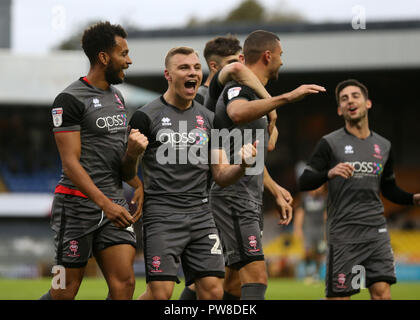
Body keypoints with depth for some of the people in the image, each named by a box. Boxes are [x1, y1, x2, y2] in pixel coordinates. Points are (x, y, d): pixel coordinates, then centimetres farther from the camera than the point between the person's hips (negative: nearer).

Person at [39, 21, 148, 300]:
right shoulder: (70, 99, -9)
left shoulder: (117, 96, 17)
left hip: (114, 202, 7)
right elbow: (71, 163, -15)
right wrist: (105, 204, -24)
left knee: (124, 283, -6)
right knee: (66, 291, -2)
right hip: (77, 202, -7)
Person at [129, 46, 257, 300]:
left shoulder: (208, 119, 14)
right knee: (160, 292, -13)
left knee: (213, 290, -5)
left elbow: (221, 175, 15)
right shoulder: (147, 117, -1)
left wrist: (242, 165, -6)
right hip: (162, 213, -5)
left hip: (201, 213, 5)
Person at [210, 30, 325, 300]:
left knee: (236, 283, 11)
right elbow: (237, 113, -39)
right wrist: (287, 97, -43)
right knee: (256, 278, -20)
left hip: (250, 199, 10)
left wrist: (277, 193, 31)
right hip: (233, 197, -10)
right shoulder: (238, 89, -11)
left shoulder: (256, 94, 22)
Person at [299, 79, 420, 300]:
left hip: (376, 232, 4)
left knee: (382, 292, -7)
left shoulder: (383, 146, 14)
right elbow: (304, 182, -5)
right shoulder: (330, 144, 0)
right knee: (339, 295, -5)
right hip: (343, 234, -4)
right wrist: (329, 173, -24)